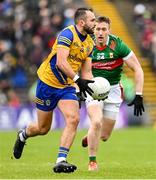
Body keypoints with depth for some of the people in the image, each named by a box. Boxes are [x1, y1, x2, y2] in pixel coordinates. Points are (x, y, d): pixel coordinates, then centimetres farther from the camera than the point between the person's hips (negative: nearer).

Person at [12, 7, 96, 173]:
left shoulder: (89, 43, 4)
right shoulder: (68, 34, -20)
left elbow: (86, 71, 8)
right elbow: (61, 62, -30)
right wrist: (78, 79, -38)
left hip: (67, 87, 6)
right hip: (48, 83, -6)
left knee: (73, 119, -17)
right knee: (43, 128, 5)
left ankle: (60, 161, -16)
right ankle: (22, 136, 40)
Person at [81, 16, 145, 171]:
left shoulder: (118, 45, -15)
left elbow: (137, 69, -11)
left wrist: (138, 96, -16)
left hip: (113, 91, 1)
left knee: (104, 136, 4)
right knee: (96, 122, -25)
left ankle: (90, 137, 41)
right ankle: (92, 161, -8)